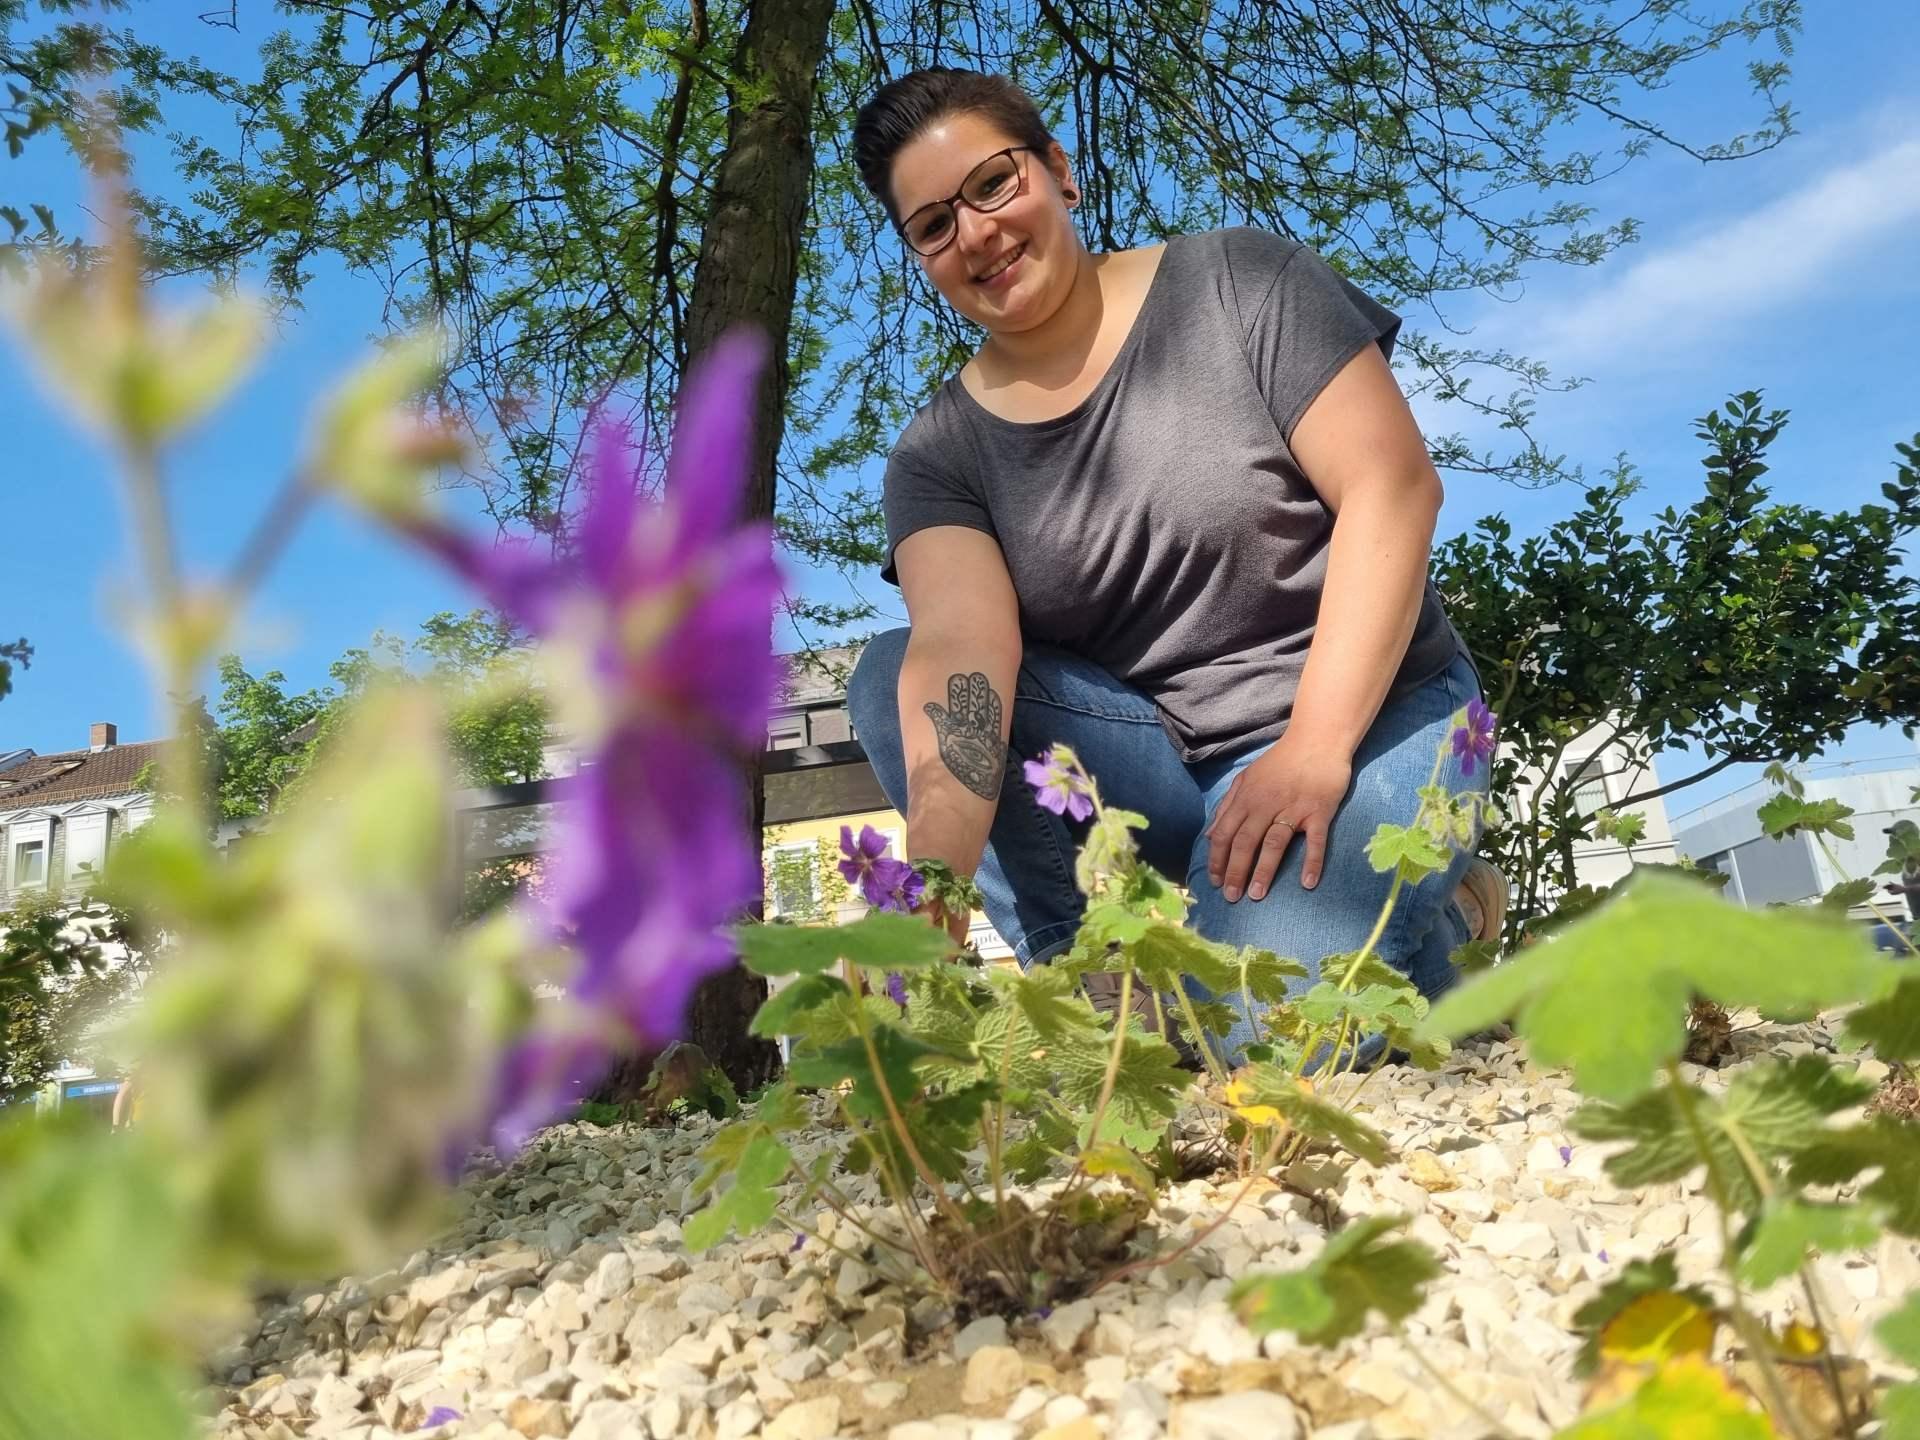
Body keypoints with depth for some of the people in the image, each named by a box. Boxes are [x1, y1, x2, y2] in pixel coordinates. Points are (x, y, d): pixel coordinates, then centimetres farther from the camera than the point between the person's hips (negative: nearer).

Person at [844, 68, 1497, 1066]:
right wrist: (932, 874, -38)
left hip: (1366, 718, -3)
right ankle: (1111, 1001, -11)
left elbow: (1392, 487, -14)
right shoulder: (939, 456, -2)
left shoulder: (1237, 283, -6)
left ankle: (1430, 925, 6)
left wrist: (1314, 750, -23)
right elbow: (961, 650, -20)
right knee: (891, 677, -17)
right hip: (1153, 758, 3)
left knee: (1261, 1024, -28)